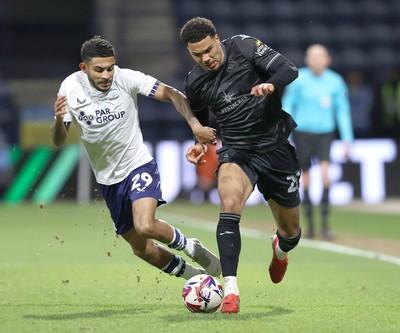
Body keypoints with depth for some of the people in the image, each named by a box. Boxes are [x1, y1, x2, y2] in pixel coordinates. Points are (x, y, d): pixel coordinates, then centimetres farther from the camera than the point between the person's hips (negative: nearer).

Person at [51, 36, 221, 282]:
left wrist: (195, 124, -30)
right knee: (142, 249, 7)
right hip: (108, 179, 3)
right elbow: (59, 141, -9)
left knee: (145, 226, -29)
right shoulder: (71, 88, -11)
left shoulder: (126, 79, -17)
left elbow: (172, 94, -15)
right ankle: (192, 275, 32)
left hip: (139, 165, -3)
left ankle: (190, 247, 2)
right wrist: (59, 119, -31)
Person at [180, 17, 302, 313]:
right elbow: (199, 121, 18)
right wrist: (200, 144, -1)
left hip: (277, 147, -1)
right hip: (237, 151, 1)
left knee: (291, 233, 12)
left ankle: (280, 249, 52)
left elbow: (289, 70, -15)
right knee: (229, 206, -32)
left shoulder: (244, 47, -9)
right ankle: (231, 289, -32)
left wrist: (271, 85, -35)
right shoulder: (195, 84, 0)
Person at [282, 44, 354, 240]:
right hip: (303, 133, 0)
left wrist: (347, 139, 4)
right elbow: (287, 106, 2)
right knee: (306, 179, 2)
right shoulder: (299, 79, -4)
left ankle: (325, 224, -12)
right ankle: (310, 224, 16)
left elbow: (343, 111, 7)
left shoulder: (335, 82, 0)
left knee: (325, 174, -18)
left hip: (325, 133, 0)